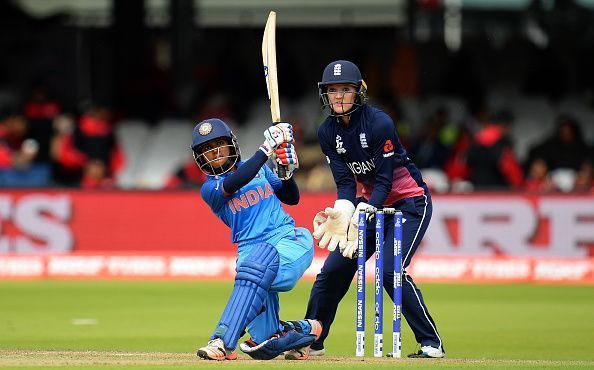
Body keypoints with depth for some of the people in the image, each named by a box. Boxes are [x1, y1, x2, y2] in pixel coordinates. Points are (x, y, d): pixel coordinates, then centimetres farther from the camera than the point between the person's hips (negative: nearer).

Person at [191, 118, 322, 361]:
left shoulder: (257, 168, 17)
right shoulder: (210, 189, 6)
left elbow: (292, 198, 23)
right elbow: (236, 182, -15)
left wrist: (287, 172, 4)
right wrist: (268, 147, -16)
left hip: (290, 240, 0)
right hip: (251, 249, 0)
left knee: (256, 266, -38)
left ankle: (223, 341, -45)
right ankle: (302, 331, 23)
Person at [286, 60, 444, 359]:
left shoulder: (379, 123, -22)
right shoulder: (328, 132, -3)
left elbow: (385, 180, -22)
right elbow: (345, 183, -8)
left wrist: (362, 218, -32)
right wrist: (341, 216, -27)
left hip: (409, 202, -6)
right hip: (370, 203, 6)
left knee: (390, 270, -23)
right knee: (333, 270, 0)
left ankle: (432, 343, -15)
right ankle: (310, 342, 15)